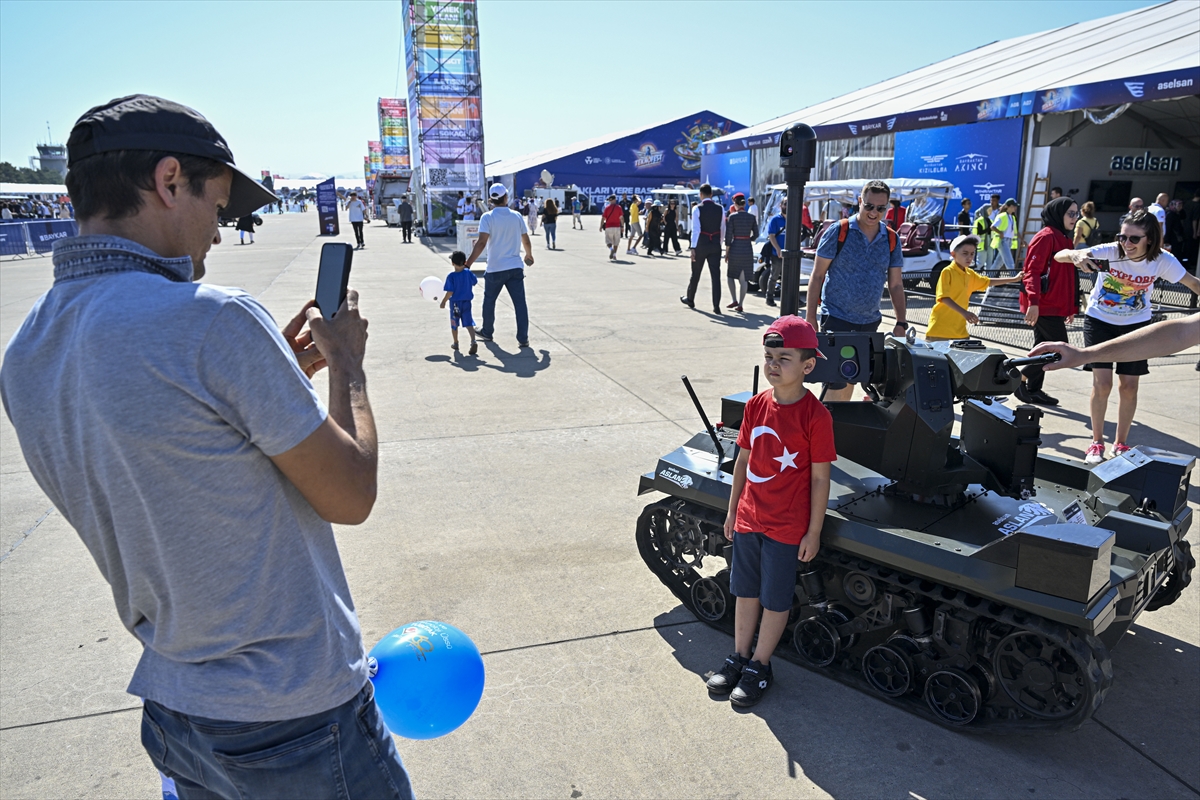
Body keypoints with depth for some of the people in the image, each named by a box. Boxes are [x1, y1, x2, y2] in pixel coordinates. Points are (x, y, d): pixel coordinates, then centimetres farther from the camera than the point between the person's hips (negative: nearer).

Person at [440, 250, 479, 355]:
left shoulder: (451, 276, -18)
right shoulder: (468, 273, -7)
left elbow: (450, 292, -19)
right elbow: (475, 281, 13)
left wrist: (443, 302, -5)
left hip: (455, 303, -3)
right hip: (467, 302, 3)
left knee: (454, 324, 15)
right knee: (469, 323, 1)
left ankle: (456, 343, 28)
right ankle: (473, 341, -20)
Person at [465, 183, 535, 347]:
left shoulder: (487, 217, -9)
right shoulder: (517, 216, 3)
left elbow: (481, 243, -18)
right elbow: (526, 241, 10)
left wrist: (468, 263, -17)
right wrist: (529, 255, 30)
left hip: (495, 268, -2)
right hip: (515, 267, 2)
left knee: (489, 301, 17)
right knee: (520, 303, 2)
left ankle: (487, 332, 29)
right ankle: (523, 338, 0)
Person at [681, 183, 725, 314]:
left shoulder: (697, 209, -8)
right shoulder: (720, 209, 4)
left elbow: (696, 229, -15)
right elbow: (722, 229, 8)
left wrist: (693, 247, -15)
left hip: (701, 245, -2)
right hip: (715, 245, 3)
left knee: (696, 274, 14)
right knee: (716, 275, -1)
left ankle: (690, 299, 32)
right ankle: (716, 306, -6)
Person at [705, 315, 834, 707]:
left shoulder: (816, 416, -18)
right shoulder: (757, 405, -2)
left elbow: (820, 478, -13)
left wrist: (814, 532, -10)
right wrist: (732, 510, 11)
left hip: (787, 526, -5)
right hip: (748, 518, 5)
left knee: (776, 600, 11)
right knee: (746, 591, 18)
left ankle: (759, 667, 28)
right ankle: (739, 656, 35)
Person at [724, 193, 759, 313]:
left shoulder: (732, 216, -8)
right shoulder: (752, 217, 2)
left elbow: (728, 236, -9)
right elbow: (756, 234, 5)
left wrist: (726, 252, -3)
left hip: (735, 248, -3)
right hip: (748, 249, 3)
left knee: (730, 275, 16)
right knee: (744, 278, 8)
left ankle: (734, 300, 6)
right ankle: (740, 305, 8)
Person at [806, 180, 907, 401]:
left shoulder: (891, 240, 5)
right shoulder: (838, 232, -7)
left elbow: (895, 285, 9)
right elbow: (817, 276, -5)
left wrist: (901, 323, 0)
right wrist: (810, 319, -9)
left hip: (870, 322, 5)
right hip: (836, 318, -4)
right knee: (836, 381, -10)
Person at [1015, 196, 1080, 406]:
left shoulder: (1064, 239, 18)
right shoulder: (1046, 237, -11)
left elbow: (1067, 276, 23)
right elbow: (1032, 271, -20)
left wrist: (1071, 307, 22)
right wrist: (1033, 302, -29)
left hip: (1055, 305, 9)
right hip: (1044, 305, -9)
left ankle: (1033, 389, 18)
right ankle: (1020, 380, 0)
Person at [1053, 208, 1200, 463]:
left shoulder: (1162, 261, -19)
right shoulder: (1109, 252, -25)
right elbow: (1059, 255, -35)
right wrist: (1076, 255, -57)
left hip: (1136, 325, 2)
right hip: (1099, 321, -2)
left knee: (1129, 387, 5)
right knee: (1102, 384, -8)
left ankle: (1121, 443, 24)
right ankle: (1096, 442, 10)